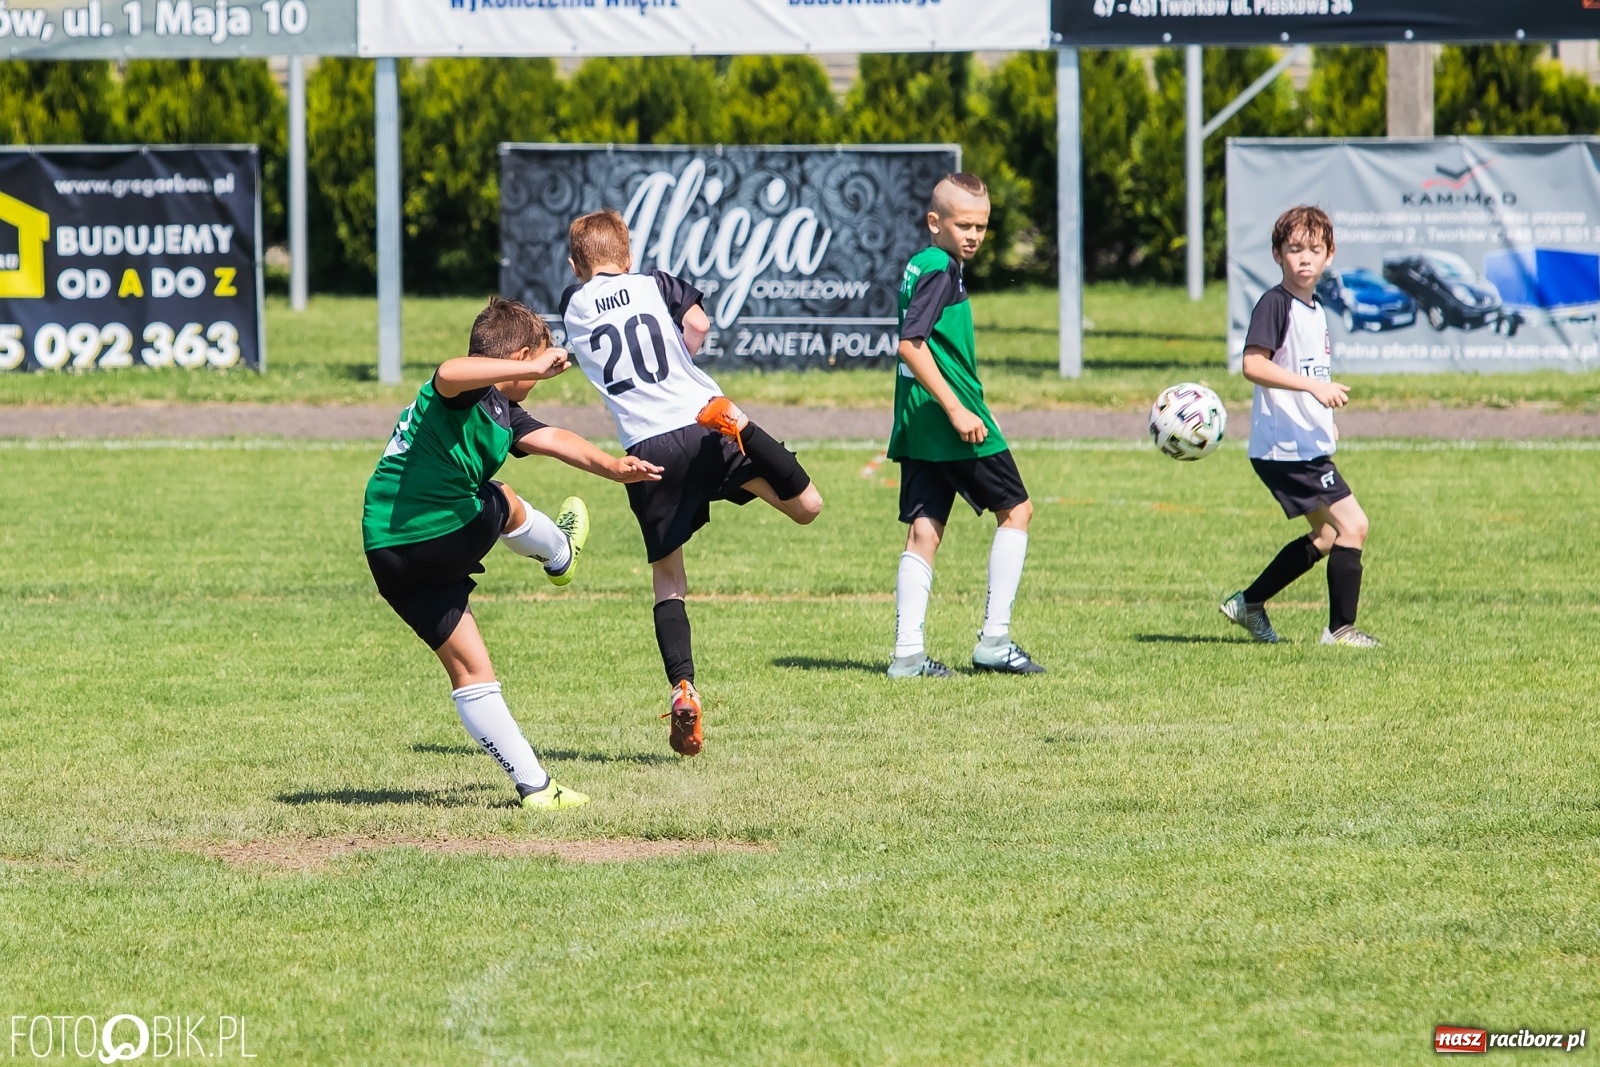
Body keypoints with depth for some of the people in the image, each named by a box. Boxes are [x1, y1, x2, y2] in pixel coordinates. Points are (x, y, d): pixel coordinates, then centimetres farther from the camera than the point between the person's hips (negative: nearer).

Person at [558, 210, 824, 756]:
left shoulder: (573, 306, 17)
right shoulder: (657, 285, 13)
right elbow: (698, 324, -2)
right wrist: (676, 369, 14)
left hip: (647, 450, 1)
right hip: (702, 423, -1)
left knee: (668, 581, 11)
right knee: (807, 507, -3)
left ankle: (682, 690, -4)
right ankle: (736, 426, -26)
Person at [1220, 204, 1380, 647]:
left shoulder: (1315, 310, 15)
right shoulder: (1276, 303, -14)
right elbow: (1253, 365, -24)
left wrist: (1326, 423, 18)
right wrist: (1313, 386, -29)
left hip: (1309, 445, 10)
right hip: (1283, 448, -10)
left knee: (1326, 536, 18)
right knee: (1352, 525, -12)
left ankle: (1249, 603, 26)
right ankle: (1340, 628, -4)